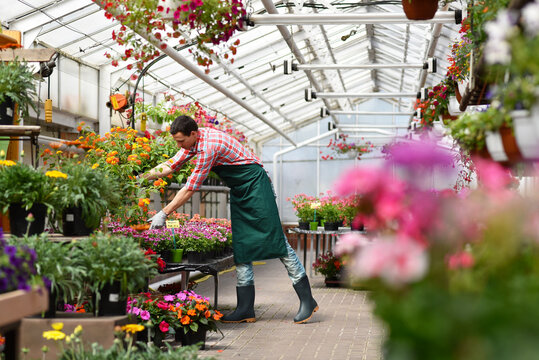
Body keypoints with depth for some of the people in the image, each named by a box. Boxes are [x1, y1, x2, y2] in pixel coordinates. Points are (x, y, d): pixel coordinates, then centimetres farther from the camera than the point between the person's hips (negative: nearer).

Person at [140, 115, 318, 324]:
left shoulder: (210, 145, -24)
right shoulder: (195, 140, 4)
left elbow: (190, 189, -22)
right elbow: (172, 165, 16)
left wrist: (164, 214, -18)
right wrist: (142, 177, 7)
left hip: (256, 187, -10)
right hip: (239, 191, 10)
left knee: (275, 240, -11)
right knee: (240, 246, 3)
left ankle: (307, 300, -7)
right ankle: (245, 309, 2)